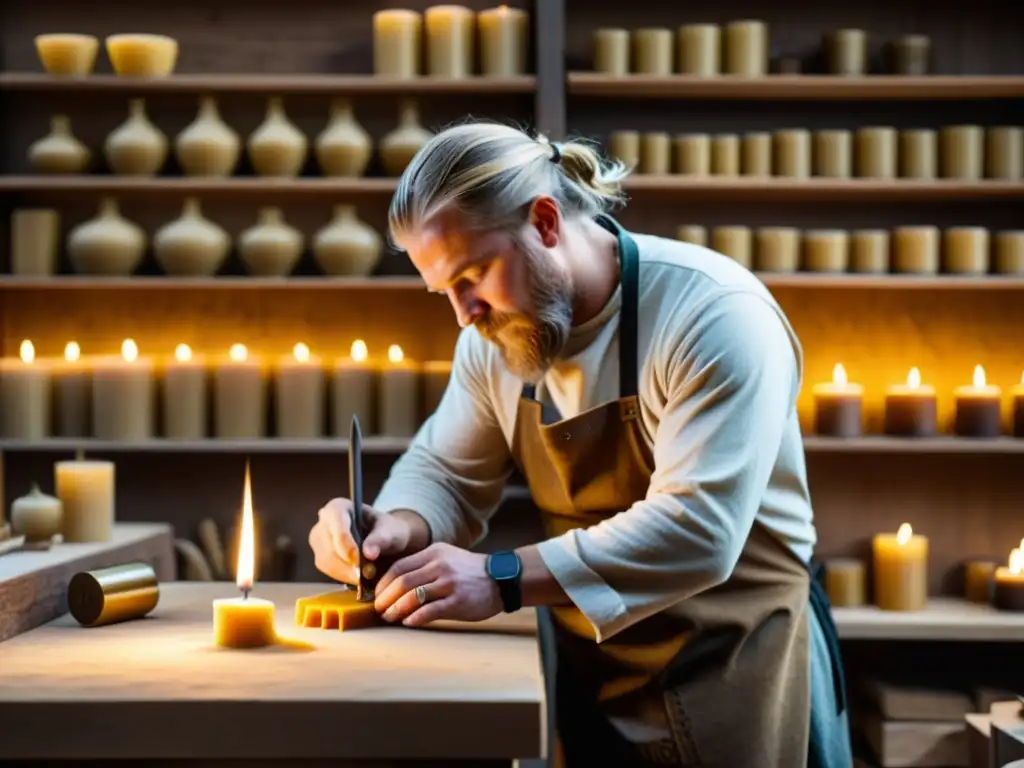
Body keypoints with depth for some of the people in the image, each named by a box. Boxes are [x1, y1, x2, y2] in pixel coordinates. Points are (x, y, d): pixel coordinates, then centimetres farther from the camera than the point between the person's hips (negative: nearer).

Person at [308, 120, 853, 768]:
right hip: (586, 672, 6)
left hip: (734, 669, -5)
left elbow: (695, 528, -31)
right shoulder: (495, 336, -2)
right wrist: (395, 529, -13)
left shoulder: (715, 315, -23)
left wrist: (505, 580, -33)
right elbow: (445, 473, 9)